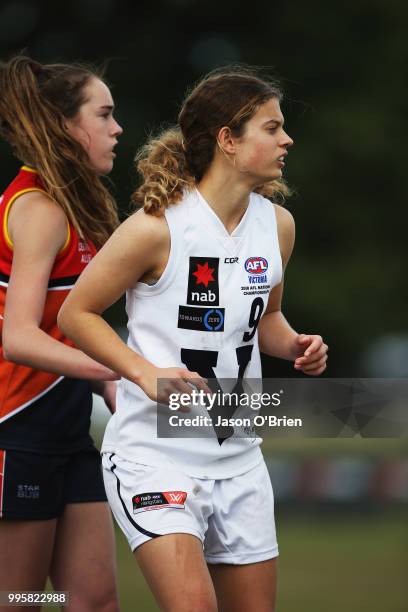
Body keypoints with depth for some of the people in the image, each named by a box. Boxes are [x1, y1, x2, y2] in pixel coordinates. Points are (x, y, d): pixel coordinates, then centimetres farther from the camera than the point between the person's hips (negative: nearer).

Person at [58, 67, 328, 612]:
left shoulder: (278, 224, 5)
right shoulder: (158, 226, -14)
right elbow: (76, 313, -6)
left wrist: (294, 346, 0)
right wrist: (147, 373, -18)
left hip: (237, 458, 7)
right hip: (154, 452, -7)